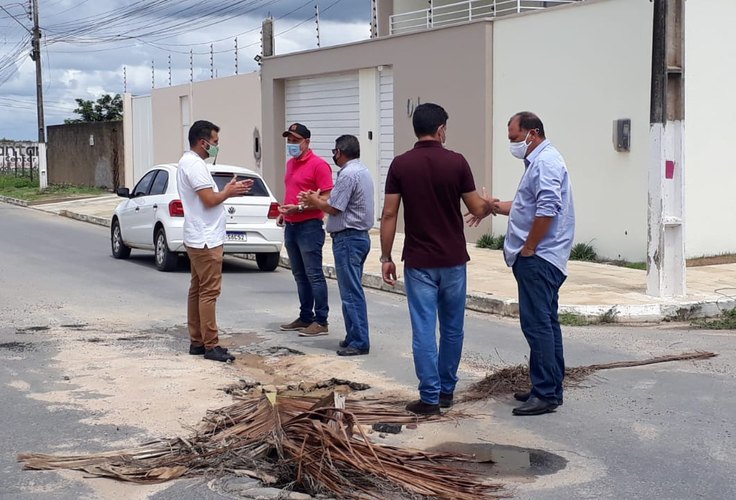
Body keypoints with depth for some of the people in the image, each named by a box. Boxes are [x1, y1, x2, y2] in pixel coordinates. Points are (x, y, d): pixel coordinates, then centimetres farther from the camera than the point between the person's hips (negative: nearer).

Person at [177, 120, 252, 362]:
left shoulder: (189, 162, 16)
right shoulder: (195, 165, -17)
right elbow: (210, 199, -22)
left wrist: (228, 190, 8)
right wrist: (229, 191, -5)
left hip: (198, 239, 11)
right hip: (206, 240, -11)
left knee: (197, 290, 13)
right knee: (209, 292, -9)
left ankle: (197, 341, 18)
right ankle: (211, 346, -7)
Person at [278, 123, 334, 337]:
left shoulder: (318, 165, -11)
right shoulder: (290, 164, 15)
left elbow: (326, 199, -15)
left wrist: (299, 208, -21)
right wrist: (284, 211, 10)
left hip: (309, 227, -8)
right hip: (291, 227, 8)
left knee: (314, 275, -5)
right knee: (299, 275, 13)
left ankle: (321, 321, -1)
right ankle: (305, 317, 21)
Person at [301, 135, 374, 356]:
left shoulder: (348, 174, -17)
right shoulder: (362, 171, 15)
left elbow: (333, 208, -16)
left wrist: (314, 201, 1)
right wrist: (318, 201, 15)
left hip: (348, 238, -10)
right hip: (360, 235, 10)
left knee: (351, 292, -6)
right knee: (352, 290, 15)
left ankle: (359, 342, -4)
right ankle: (354, 337, 20)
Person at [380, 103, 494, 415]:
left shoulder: (400, 164, -4)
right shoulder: (456, 162, -6)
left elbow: (389, 215, -5)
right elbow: (477, 210, -1)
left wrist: (386, 257, 3)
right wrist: (489, 204, 23)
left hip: (418, 262, 0)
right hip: (453, 260, 0)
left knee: (423, 330, 1)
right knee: (452, 329, 14)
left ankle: (430, 398, 1)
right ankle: (446, 391, 23)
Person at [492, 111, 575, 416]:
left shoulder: (546, 162, -14)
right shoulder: (538, 161, 19)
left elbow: (546, 210, -24)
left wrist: (528, 249, -18)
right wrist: (495, 206, 20)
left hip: (538, 258, -11)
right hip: (541, 258, 11)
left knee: (538, 324, -10)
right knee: (546, 323, 14)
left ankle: (545, 394, -8)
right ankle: (551, 388, 20)